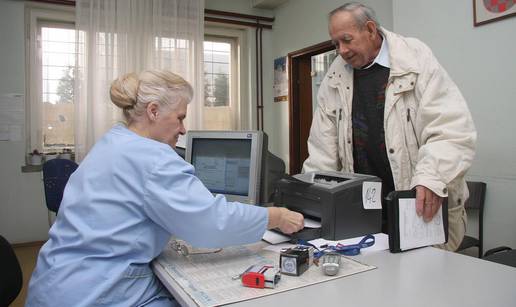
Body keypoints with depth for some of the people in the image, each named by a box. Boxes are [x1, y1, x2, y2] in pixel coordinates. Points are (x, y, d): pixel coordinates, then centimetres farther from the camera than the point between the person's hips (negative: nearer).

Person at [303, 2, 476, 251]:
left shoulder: (416, 60, -7)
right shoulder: (335, 77, 3)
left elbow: (452, 130, -13)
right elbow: (323, 149, 3)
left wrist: (431, 178, -28)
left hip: (422, 204, -2)